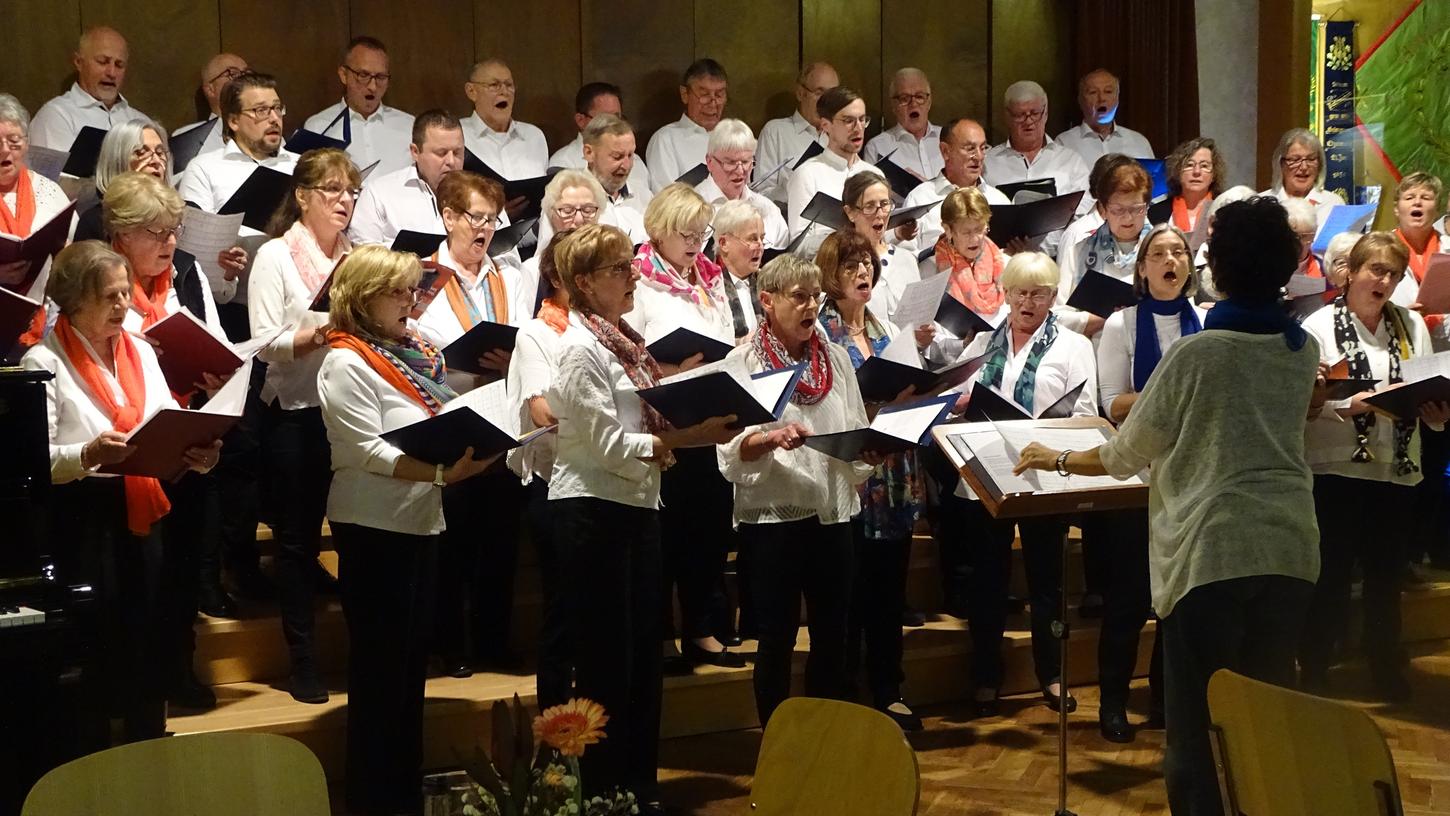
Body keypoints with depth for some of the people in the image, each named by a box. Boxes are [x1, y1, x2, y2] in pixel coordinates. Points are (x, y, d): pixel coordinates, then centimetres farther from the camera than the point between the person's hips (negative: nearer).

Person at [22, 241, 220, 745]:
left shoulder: (141, 351, 12)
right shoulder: (45, 362, -7)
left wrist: (194, 454, -12)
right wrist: (89, 455, -33)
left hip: (141, 512, 6)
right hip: (82, 519, -6)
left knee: (148, 639, 10)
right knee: (92, 651, 0)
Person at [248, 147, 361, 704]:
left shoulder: (361, 256, 11)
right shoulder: (275, 256, -2)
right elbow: (266, 343, -10)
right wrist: (317, 334, -24)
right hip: (296, 414, -4)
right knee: (298, 537, 5)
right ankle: (302, 661, 14)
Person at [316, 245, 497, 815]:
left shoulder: (415, 351, 11)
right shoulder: (347, 362, -13)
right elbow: (366, 451, -20)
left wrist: (470, 448, -5)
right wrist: (442, 472, -28)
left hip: (420, 521, 8)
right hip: (375, 528, -8)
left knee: (413, 659, 14)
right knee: (379, 665, 0)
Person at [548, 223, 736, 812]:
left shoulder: (623, 340, 12)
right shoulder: (582, 349, -15)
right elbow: (608, 443, -19)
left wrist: (699, 422, -1)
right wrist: (690, 437, -20)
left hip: (635, 505, 9)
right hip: (594, 508, -9)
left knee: (644, 652, 14)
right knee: (606, 658, 0)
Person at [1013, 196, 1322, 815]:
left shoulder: (1195, 353, -6)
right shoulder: (1304, 351, 10)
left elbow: (1123, 457, 1)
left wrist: (1057, 459, 18)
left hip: (1214, 551, -6)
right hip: (1290, 548, 6)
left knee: (1199, 725, 0)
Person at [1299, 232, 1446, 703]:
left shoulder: (1412, 326, 8)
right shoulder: (1319, 327, -3)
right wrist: (1351, 406, -23)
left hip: (1398, 469, 4)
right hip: (1336, 469, -4)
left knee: (1387, 575, 14)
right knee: (1331, 576, 2)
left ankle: (1387, 673, 28)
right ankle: (1313, 677, 13)